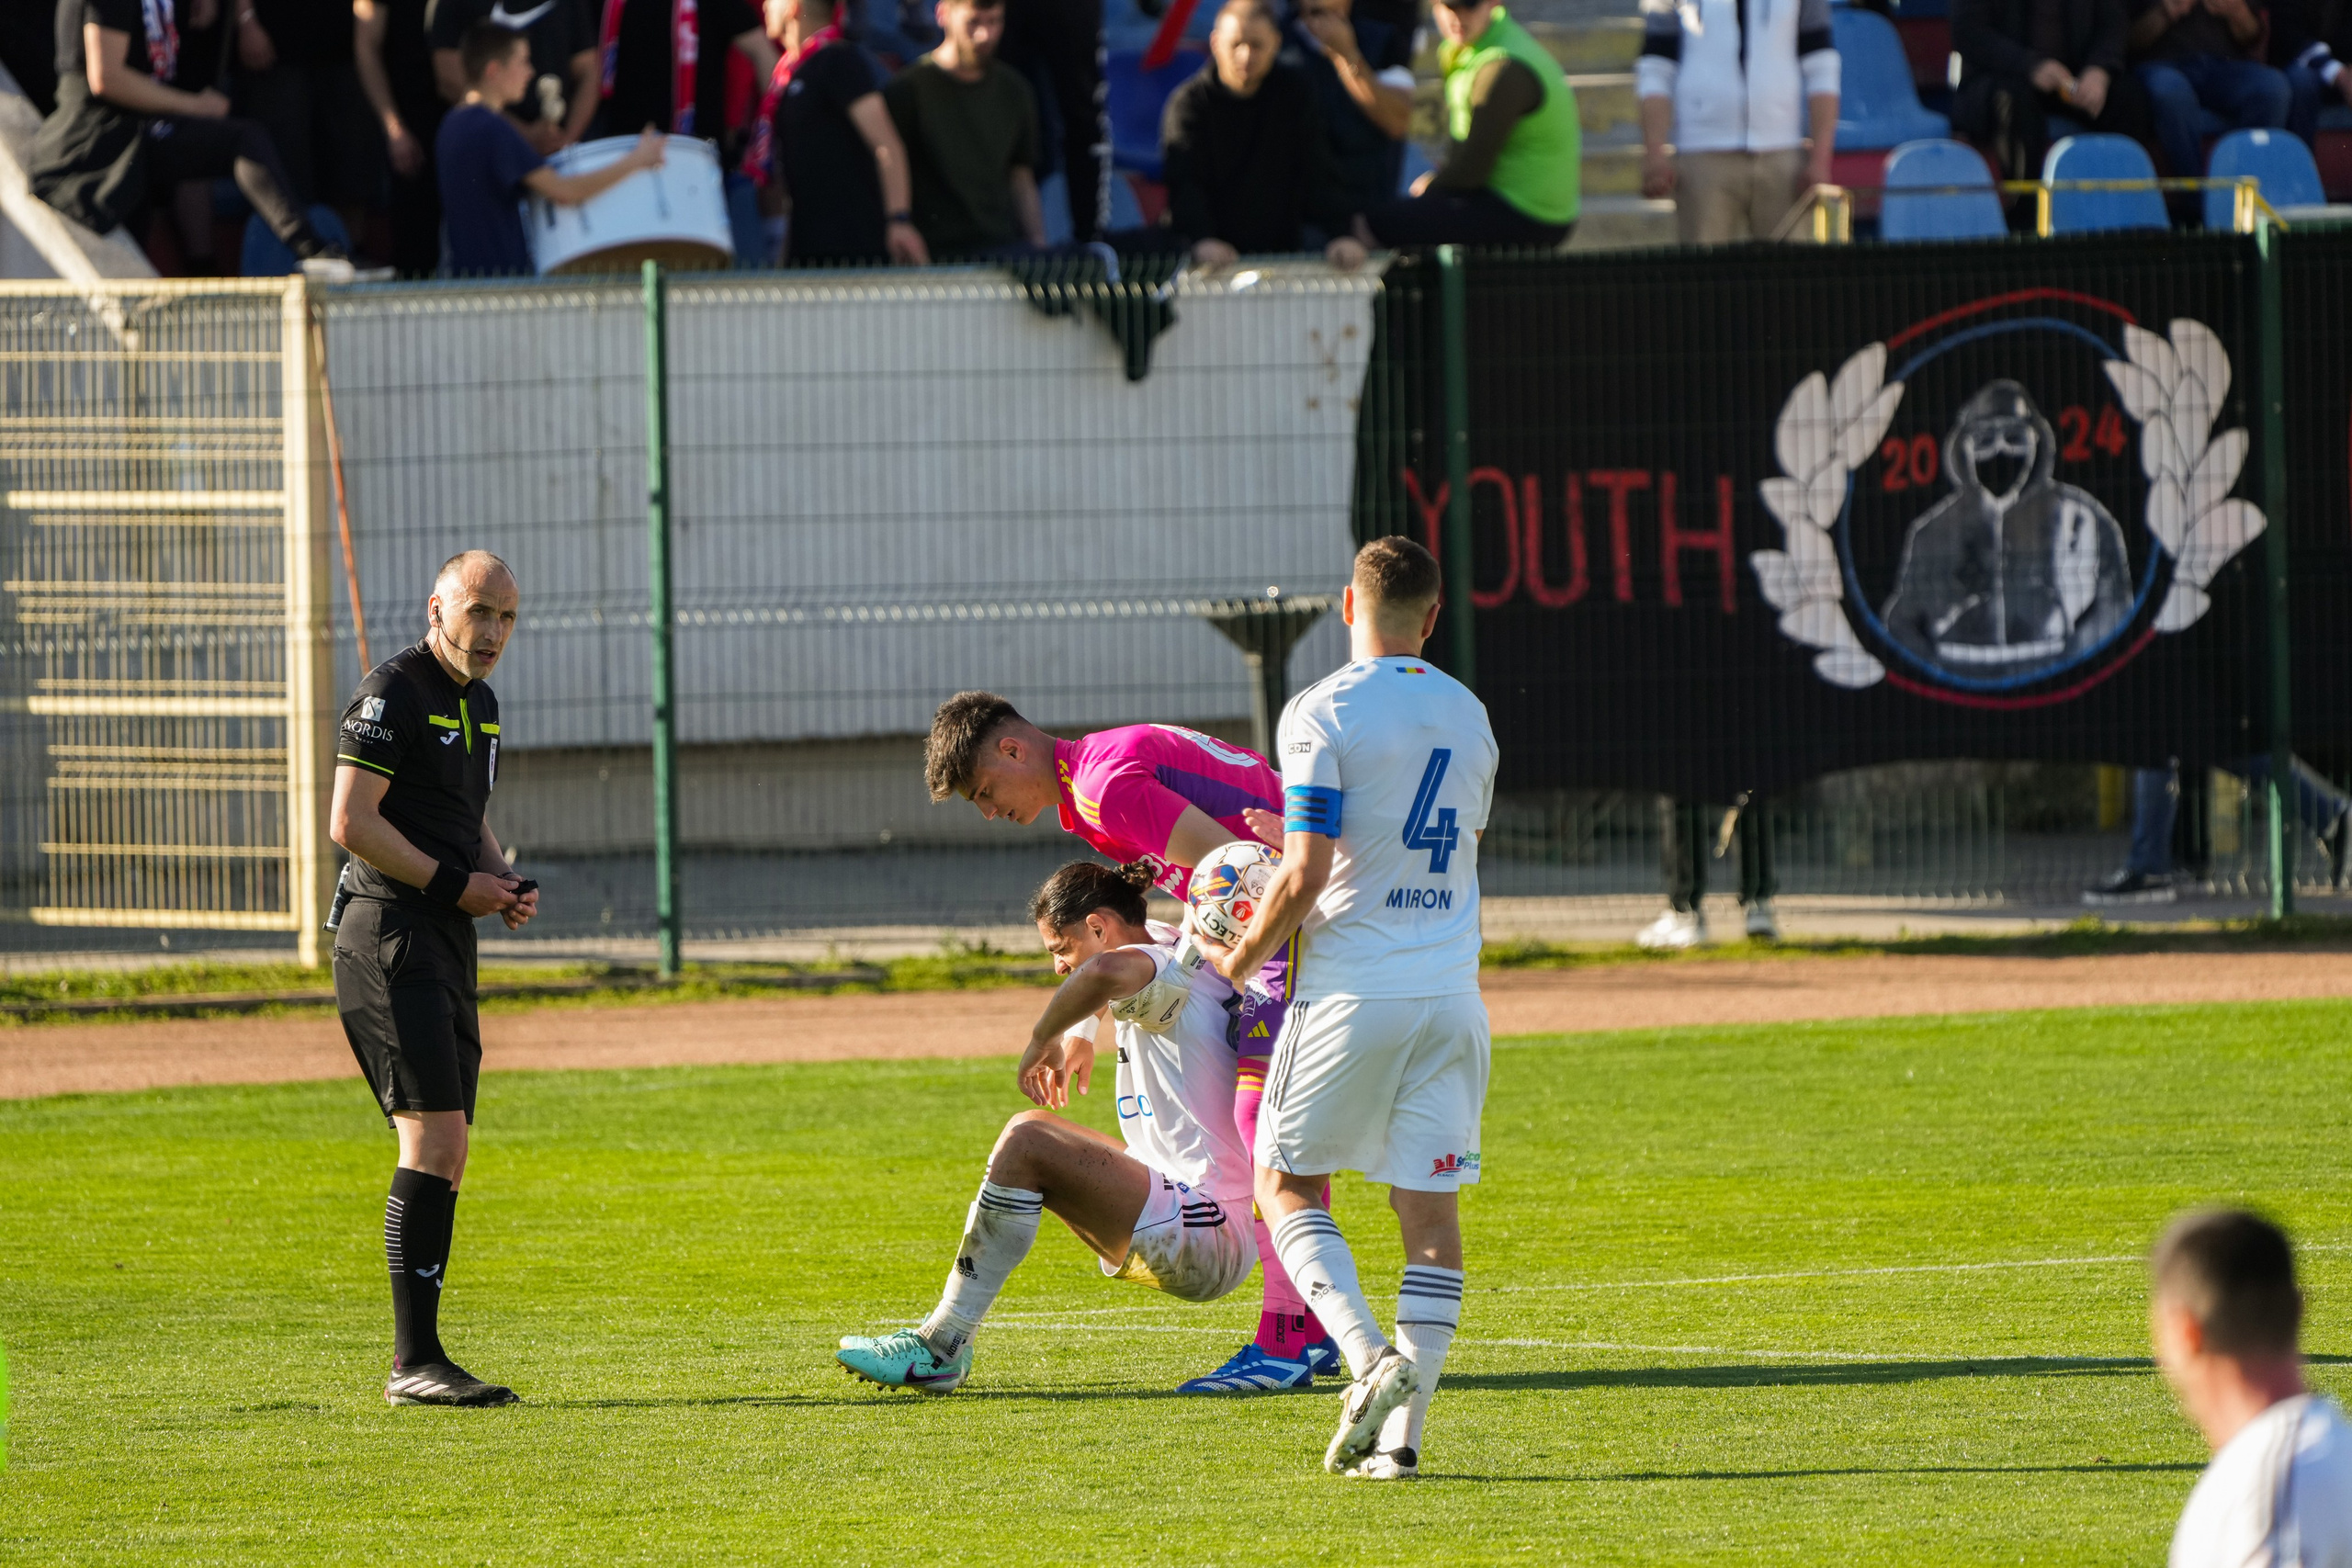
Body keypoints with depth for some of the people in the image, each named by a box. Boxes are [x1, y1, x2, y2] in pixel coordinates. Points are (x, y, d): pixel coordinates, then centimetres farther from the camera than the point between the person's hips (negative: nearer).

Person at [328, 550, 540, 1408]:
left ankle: (418, 1365, 10)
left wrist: (504, 878, 10)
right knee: (433, 1137, -16)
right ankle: (414, 1361, -16)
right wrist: (456, 883, -15)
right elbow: (352, 821, -17)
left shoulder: (478, 703, 18)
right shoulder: (393, 692, -10)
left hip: (446, 946, 9)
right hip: (390, 937, -9)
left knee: (444, 1154, 7)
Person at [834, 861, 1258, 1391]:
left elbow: (1109, 970, -39)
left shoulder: (1165, 974, -13)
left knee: (1026, 1143, -19)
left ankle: (939, 1350, -16)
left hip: (1208, 1239, -11)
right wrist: (1081, 1033, 32)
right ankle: (944, 1330, 16)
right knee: (1032, 1143, 22)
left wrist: (1043, 1040, -22)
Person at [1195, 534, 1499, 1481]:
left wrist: (1244, 957, 0)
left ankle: (1369, 1358, -11)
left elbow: (1305, 876, -17)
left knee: (1286, 1183, 10)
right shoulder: (1467, 717, 10)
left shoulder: (1323, 713, -10)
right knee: (1431, 1208, 3)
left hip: (1352, 992, -5)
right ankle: (1401, 1433, -2)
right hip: (1450, 993, 5)